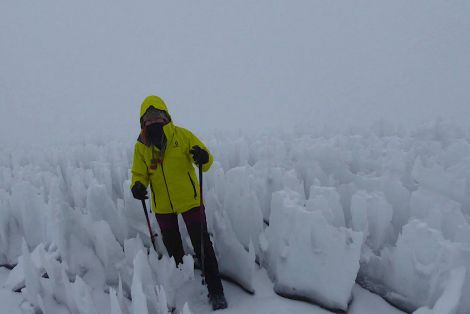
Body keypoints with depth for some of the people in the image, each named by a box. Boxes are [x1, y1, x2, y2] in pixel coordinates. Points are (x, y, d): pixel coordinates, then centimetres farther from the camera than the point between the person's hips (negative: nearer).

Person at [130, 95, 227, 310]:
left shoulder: (182, 135, -9)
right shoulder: (141, 146, -1)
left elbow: (206, 163, -8)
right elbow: (139, 173, 2)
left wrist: (203, 157, -32)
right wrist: (137, 186, -21)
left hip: (190, 201, -3)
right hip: (163, 207, 3)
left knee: (202, 246, 1)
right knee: (173, 250, 19)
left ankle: (216, 291, 16)